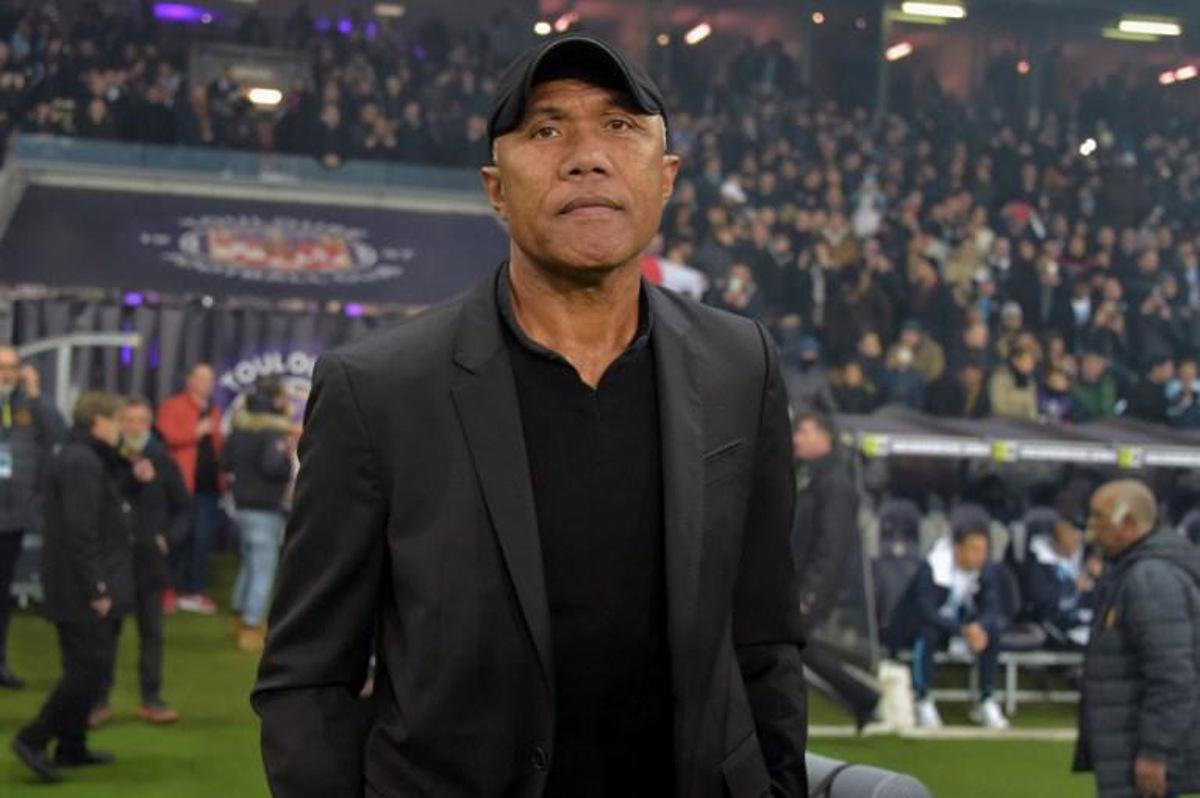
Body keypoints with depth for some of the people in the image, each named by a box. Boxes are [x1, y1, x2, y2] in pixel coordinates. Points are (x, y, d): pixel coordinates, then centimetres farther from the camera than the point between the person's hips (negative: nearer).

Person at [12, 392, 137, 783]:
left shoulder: (88, 459, 16)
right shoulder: (81, 463, -17)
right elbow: (80, 531, -23)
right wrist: (95, 588, -22)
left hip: (77, 590, 11)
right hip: (82, 591, -11)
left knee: (86, 666, 15)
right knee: (89, 667, -9)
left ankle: (71, 746, 22)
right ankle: (33, 739, -5)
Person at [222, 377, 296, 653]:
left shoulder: (240, 425, 6)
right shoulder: (274, 431, -18)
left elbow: (225, 463, 10)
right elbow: (273, 466, -28)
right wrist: (289, 459, -11)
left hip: (242, 505, 8)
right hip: (266, 509, -8)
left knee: (250, 563, 23)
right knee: (263, 570, -1)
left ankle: (240, 619, 32)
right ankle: (251, 630, 1)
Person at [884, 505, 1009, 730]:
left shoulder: (987, 570, -12)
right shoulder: (932, 568, -27)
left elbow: (991, 609, -22)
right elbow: (927, 612, -37)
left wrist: (979, 627, -47)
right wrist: (963, 630, -53)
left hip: (958, 622, 4)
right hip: (913, 627, -4)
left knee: (992, 630, -23)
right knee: (928, 632, -38)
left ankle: (986, 702, -13)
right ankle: (923, 703, -25)